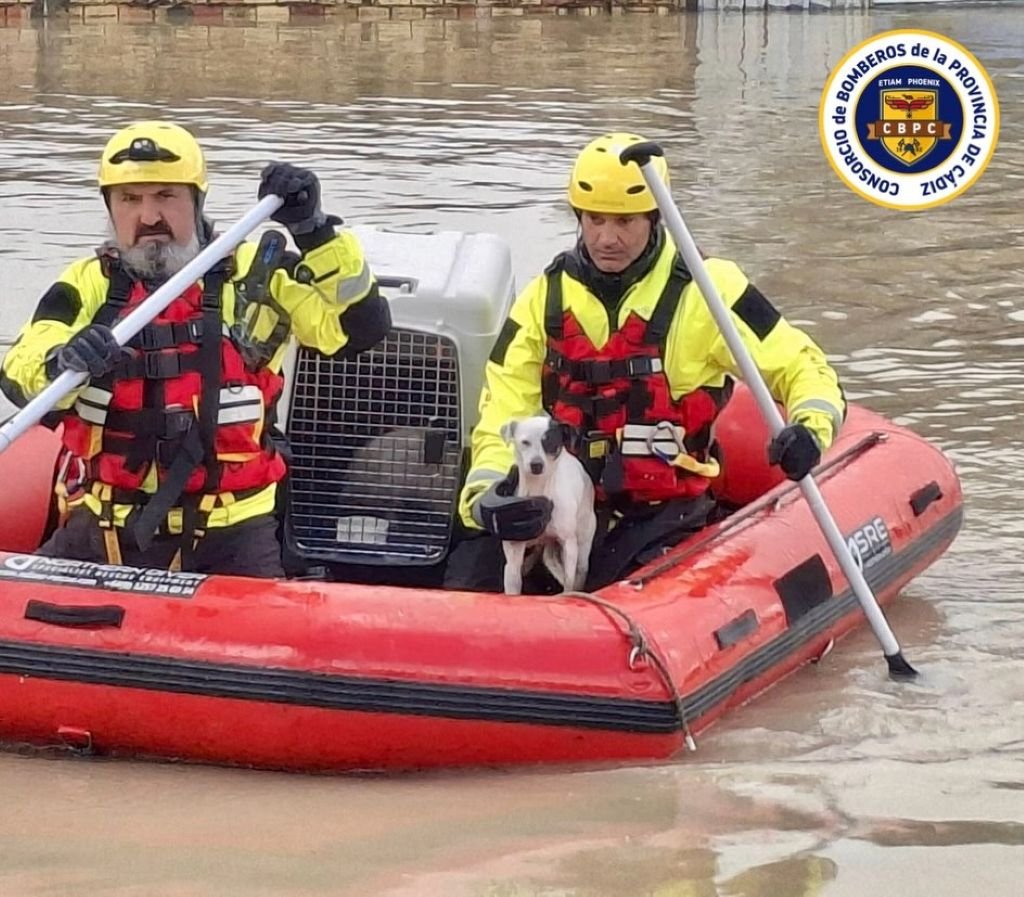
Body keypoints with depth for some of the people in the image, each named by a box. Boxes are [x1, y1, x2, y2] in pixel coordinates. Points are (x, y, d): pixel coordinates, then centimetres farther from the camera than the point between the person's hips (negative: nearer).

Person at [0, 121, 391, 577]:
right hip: (103, 529, 2)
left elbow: (359, 324, -2)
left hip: (228, 535, -2)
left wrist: (315, 232, -13)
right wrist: (61, 361, -31)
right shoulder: (87, 284, 7)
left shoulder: (253, 277, 4)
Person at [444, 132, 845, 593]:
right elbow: (503, 414, 3)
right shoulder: (545, 298, 8)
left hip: (662, 515, -3)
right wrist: (486, 494, -18)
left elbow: (803, 367, -1)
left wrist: (810, 429, -24)